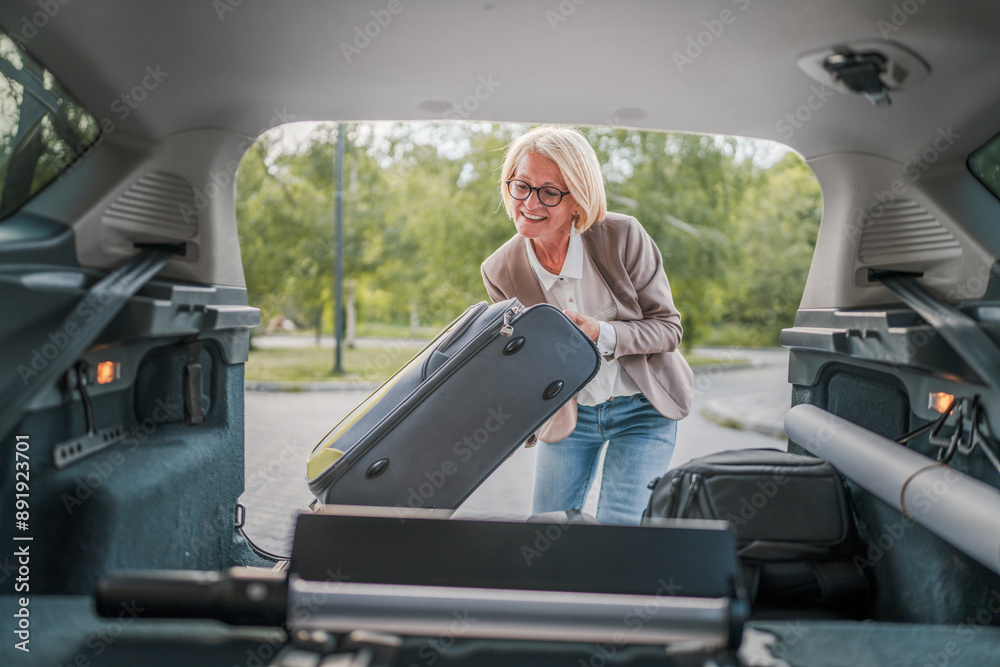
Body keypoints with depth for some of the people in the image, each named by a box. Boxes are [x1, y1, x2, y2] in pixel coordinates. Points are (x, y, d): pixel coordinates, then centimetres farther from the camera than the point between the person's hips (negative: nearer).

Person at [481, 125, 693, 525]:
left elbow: (669, 328, -12)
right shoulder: (500, 271, -13)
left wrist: (603, 335, -29)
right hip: (568, 415, 2)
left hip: (642, 409, -2)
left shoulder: (622, 237, -20)